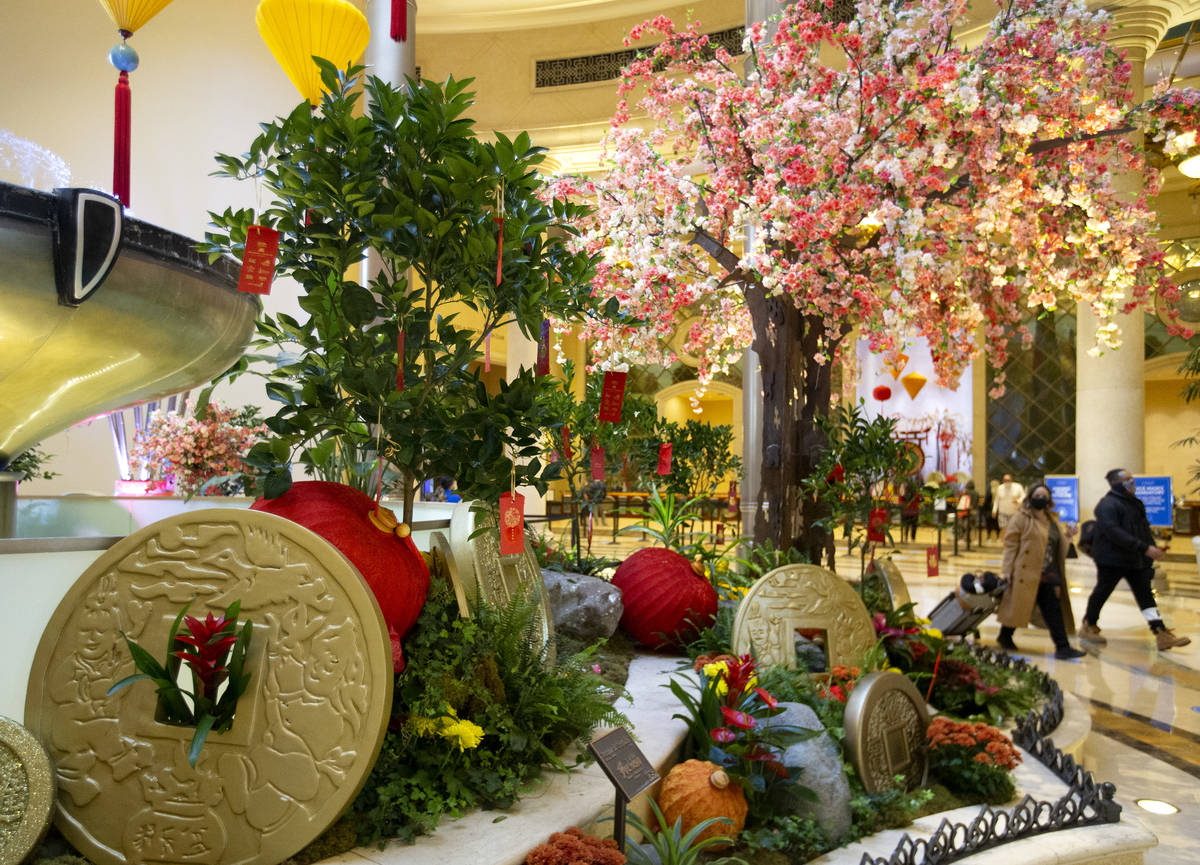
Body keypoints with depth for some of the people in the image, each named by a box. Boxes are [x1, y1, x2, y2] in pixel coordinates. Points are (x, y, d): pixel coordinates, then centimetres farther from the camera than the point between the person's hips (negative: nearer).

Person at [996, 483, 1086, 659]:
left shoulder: (1052, 520, 17)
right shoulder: (1020, 518, -5)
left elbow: (1058, 544, 28)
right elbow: (1010, 544, -9)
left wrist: (1067, 536, 7)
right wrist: (1008, 570, -15)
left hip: (1048, 575, 6)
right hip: (1026, 572, -6)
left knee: (1054, 609, 0)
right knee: (1018, 605, 4)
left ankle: (1062, 647, 0)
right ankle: (1005, 636, 25)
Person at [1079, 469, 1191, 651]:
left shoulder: (1134, 503, 14)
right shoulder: (1107, 505, -17)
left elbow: (1143, 528, 20)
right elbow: (1114, 533, -27)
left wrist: (1154, 547, 6)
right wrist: (1144, 548, -28)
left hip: (1136, 560, 8)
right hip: (1112, 559, -8)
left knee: (1145, 595, 5)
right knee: (1102, 593, 4)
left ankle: (1162, 635, 4)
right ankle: (1088, 627, 20)